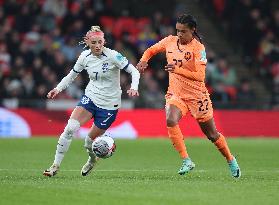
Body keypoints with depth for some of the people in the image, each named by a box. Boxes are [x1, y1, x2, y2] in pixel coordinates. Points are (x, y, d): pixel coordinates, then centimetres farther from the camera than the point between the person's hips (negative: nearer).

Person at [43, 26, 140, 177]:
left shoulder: (112, 56, -17)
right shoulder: (85, 57, -3)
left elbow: (134, 71, -13)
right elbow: (72, 75, 12)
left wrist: (134, 88, -31)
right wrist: (58, 89, -2)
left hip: (109, 104, -3)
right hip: (90, 97, 3)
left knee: (90, 141, 2)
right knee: (70, 128, -19)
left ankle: (92, 159, 39)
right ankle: (56, 166, -10)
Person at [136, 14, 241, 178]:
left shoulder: (198, 48, -16)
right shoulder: (170, 41, -1)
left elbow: (200, 76, -24)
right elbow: (151, 50, 16)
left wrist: (178, 70, -35)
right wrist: (144, 61, -5)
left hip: (196, 95, -3)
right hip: (175, 93, 3)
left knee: (212, 134, 7)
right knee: (171, 121, -28)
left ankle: (231, 161, 33)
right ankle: (186, 161, -19)